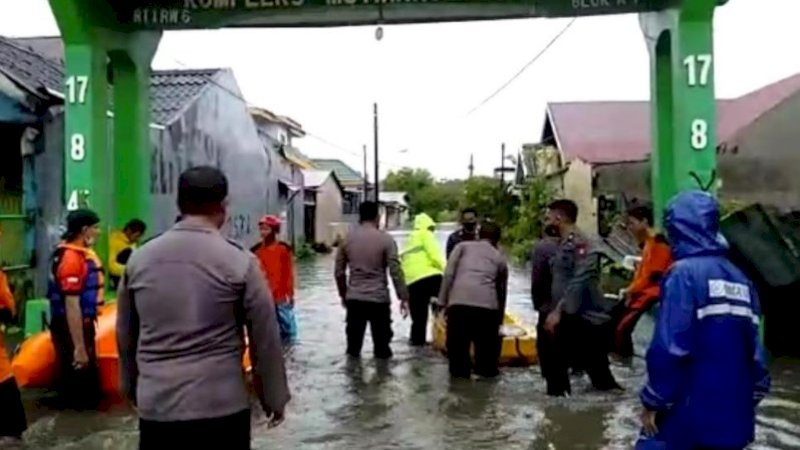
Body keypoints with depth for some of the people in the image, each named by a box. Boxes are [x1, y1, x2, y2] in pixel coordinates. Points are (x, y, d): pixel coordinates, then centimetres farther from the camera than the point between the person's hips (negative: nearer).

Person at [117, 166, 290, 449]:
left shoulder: (138, 260, 3)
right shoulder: (240, 262, -8)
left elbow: (125, 335, 13)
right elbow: (266, 339, -5)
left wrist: (132, 388, 27)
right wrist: (274, 397, 7)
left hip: (155, 405, 3)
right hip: (221, 406, -3)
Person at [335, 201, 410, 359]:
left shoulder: (347, 239, 4)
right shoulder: (385, 239, -6)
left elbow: (339, 272, 8)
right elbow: (395, 272, -10)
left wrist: (343, 294, 21)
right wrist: (403, 297, -5)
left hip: (354, 298, 3)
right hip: (379, 299, -3)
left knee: (354, 340, 13)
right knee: (381, 341, 5)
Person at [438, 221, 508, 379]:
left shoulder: (463, 246, 21)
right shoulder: (500, 258, 26)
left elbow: (449, 274, 7)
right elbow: (502, 291, 32)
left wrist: (443, 301, 8)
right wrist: (500, 320, 41)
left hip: (459, 302, -1)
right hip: (487, 305, 1)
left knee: (458, 342, 14)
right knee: (486, 343, 18)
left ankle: (459, 371, 20)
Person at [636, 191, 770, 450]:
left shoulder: (684, 273, -12)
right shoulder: (741, 279, 8)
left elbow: (669, 348, -18)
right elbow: (756, 352, 10)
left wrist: (652, 402, -9)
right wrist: (749, 401, 20)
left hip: (689, 414, -6)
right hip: (734, 416, 7)